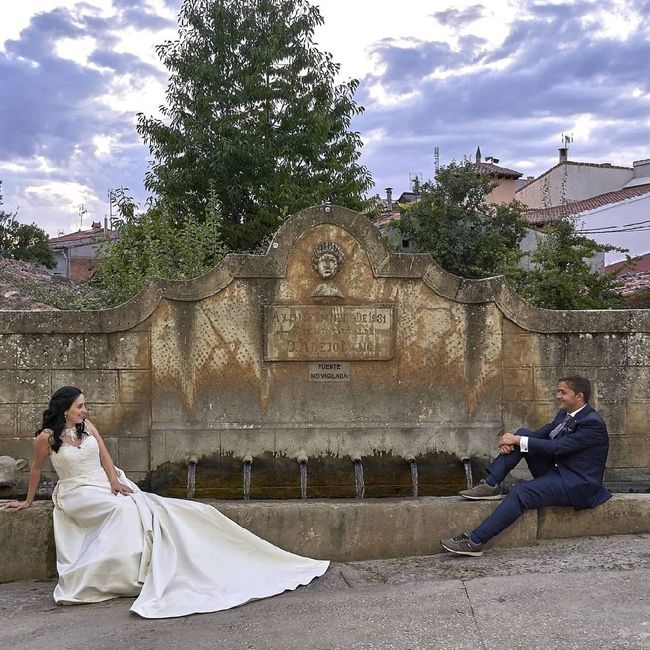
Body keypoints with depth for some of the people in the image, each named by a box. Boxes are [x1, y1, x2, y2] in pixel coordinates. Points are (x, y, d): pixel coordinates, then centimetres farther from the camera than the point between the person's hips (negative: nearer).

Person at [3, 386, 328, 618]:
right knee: (123, 509, -35)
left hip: (108, 487, 5)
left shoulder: (86, 427, 7)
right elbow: (36, 469, 7)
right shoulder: (46, 437, -7)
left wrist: (115, 481, -11)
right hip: (78, 495, -5)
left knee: (156, 510, -14)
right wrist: (27, 501, 17)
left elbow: (105, 458, 6)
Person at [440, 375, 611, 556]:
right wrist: (510, 441, -13)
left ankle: (475, 541, -32)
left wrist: (517, 441, -21)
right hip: (556, 470, 9)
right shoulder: (564, 414, 11)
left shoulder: (592, 423, -17)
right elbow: (540, 435, 7)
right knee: (523, 434, -4)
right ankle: (491, 485, -11)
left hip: (577, 484, -9)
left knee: (520, 491, -29)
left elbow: (556, 446, -24)